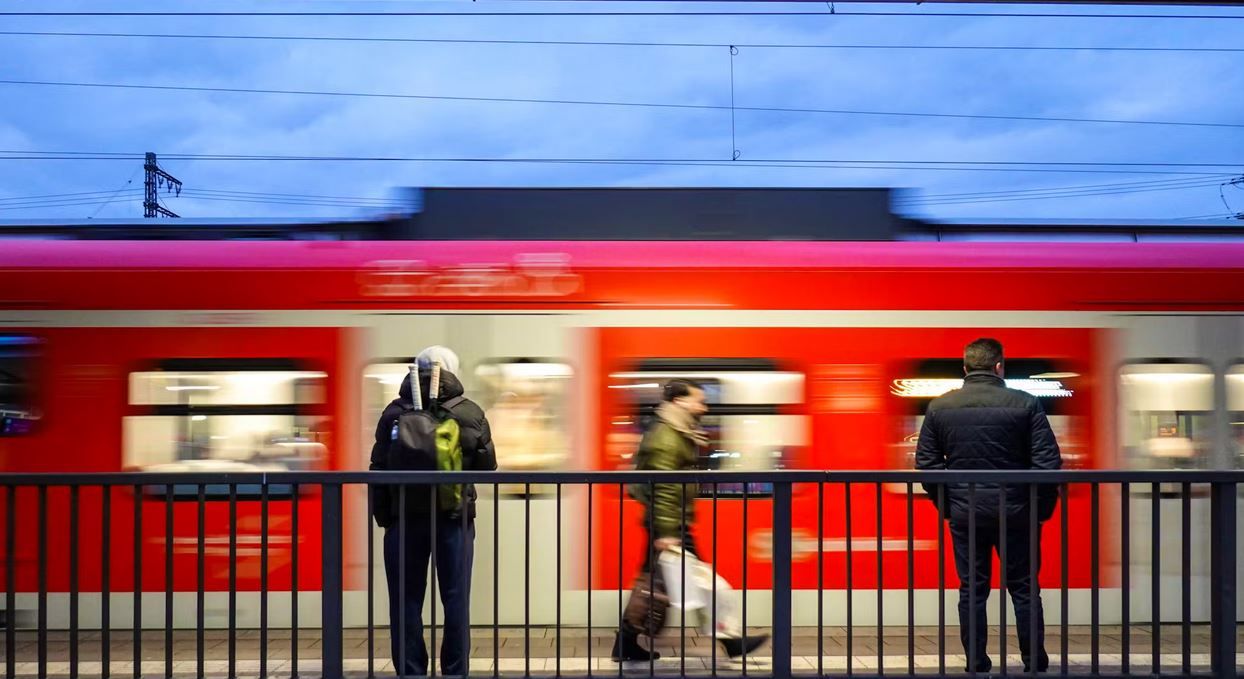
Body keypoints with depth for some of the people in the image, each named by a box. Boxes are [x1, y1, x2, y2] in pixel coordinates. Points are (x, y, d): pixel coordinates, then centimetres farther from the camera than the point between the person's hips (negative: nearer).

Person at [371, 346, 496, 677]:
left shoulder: (395, 413, -3)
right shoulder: (471, 414, -2)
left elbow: (379, 468, -2)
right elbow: (488, 465, 4)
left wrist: (381, 515, 6)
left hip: (405, 517, 0)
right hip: (455, 517, 0)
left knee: (406, 600, 6)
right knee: (456, 600, 7)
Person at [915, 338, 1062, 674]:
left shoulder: (939, 407, 1)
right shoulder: (1025, 404, -6)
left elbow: (926, 462, 3)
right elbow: (1048, 462, -8)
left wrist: (945, 505, 12)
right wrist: (1043, 507, 4)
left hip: (964, 513, 2)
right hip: (1016, 511, -2)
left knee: (971, 591, 8)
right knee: (1024, 589, 8)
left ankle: (976, 666, 11)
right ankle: (1035, 664, 12)